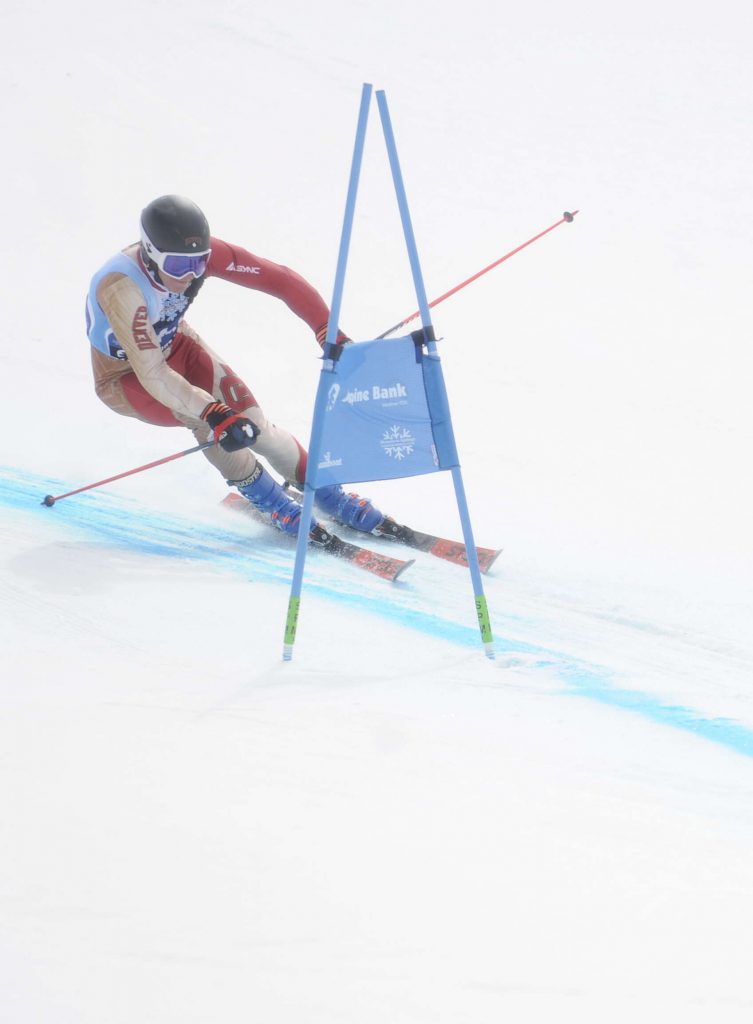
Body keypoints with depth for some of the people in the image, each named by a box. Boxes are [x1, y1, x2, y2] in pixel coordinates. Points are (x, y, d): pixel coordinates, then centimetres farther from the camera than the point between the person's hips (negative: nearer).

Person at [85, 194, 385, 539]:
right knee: (202, 416, -29)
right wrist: (212, 414, -54)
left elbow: (279, 278, -25)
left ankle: (318, 485, 11)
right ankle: (262, 493, -5)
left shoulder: (201, 253, -27)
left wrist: (328, 332, -36)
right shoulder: (121, 288, -41)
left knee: (248, 421, -13)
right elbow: (151, 374, -44)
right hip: (123, 375, -4)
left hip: (174, 344, 4)